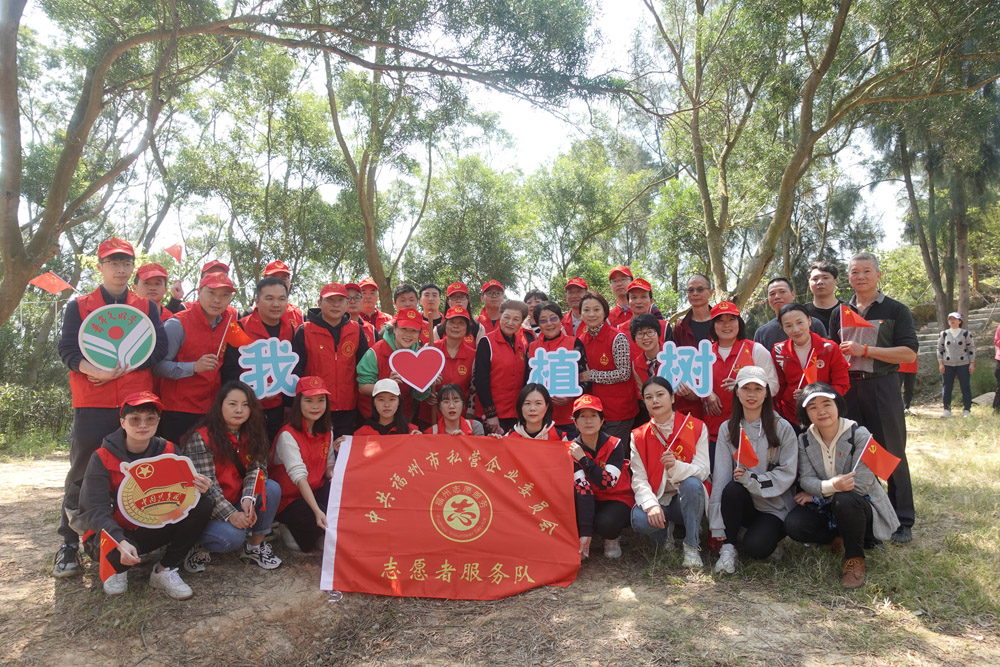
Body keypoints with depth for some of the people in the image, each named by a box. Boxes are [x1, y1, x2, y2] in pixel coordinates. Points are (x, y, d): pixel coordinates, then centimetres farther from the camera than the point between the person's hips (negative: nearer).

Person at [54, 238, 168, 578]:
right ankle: (69, 543, 15)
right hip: (91, 403, -1)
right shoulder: (78, 307, 10)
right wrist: (94, 370, -20)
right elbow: (67, 349, -1)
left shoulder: (148, 307, 12)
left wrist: (122, 368, -13)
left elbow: (159, 347, 1)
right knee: (82, 473, 3)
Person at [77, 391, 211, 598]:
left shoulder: (167, 451, -4)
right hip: (114, 533, -3)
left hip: (154, 530, 4)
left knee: (202, 505, -20)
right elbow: (93, 511, -21)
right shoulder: (103, 458, -14)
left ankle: (165, 570, -10)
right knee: (116, 550, -39)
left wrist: (197, 489, -35)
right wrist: (121, 542, -39)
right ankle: (115, 568, 0)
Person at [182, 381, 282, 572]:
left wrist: (248, 499, -28)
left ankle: (255, 546, -3)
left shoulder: (252, 435, 2)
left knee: (272, 488, -19)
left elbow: (256, 469, -8)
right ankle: (199, 547, 2)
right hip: (206, 509, -6)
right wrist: (230, 514, -30)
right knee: (233, 536, -31)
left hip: (239, 504, 6)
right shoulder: (201, 438, -16)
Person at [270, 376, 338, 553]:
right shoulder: (288, 435, -19)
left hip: (315, 493, 5)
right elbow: (299, 476, -30)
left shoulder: (327, 432, 3)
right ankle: (290, 530, -2)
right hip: (288, 501, -5)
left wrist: (333, 476, -17)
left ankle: (325, 535, -10)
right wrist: (317, 511, -42)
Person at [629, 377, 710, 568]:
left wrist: (676, 466, -34)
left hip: (688, 500, -1)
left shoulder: (696, 427, -3)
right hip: (656, 499, 1)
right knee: (639, 520, -31)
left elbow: (703, 470, -13)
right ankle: (665, 532, 7)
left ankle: (692, 546, -14)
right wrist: (651, 505, -28)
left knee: (692, 483, -35)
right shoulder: (638, 437, 0)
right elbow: (639, 479, -8)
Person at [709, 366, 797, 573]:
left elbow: (787, 473, -9)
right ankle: (728, 547, -13)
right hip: (741, 503, 2)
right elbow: (720, 477, -6)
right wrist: (717, 530, -12)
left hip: (774, 507, -2)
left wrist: (752, 479, -25)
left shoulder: (782, 428, -4)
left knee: (755, 547, -28)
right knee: (732, 488, -32)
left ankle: (771, 534, 8)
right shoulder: (728, 430, 2)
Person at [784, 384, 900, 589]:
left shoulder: (859, 435, -16)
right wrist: (830, 486, -37)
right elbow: (805, 479, -13)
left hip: (860, 505, -4)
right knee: (793, 524, -25)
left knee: (844, 499, -38)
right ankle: (838, 538, 7)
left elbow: (862, 483, -23)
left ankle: (855, 558, -13)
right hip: (826, 508, 4)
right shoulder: (805, 440, -3)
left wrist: (816, 493, -18)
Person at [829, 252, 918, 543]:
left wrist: (865, 350, -15)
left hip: (882, 388, -4)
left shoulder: (895, 310, 1)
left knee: (892, 453, -1)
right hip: (847, 388, 4)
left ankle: (902, 521, 9)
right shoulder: (839, 313, 14)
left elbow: (909, 353, -9)